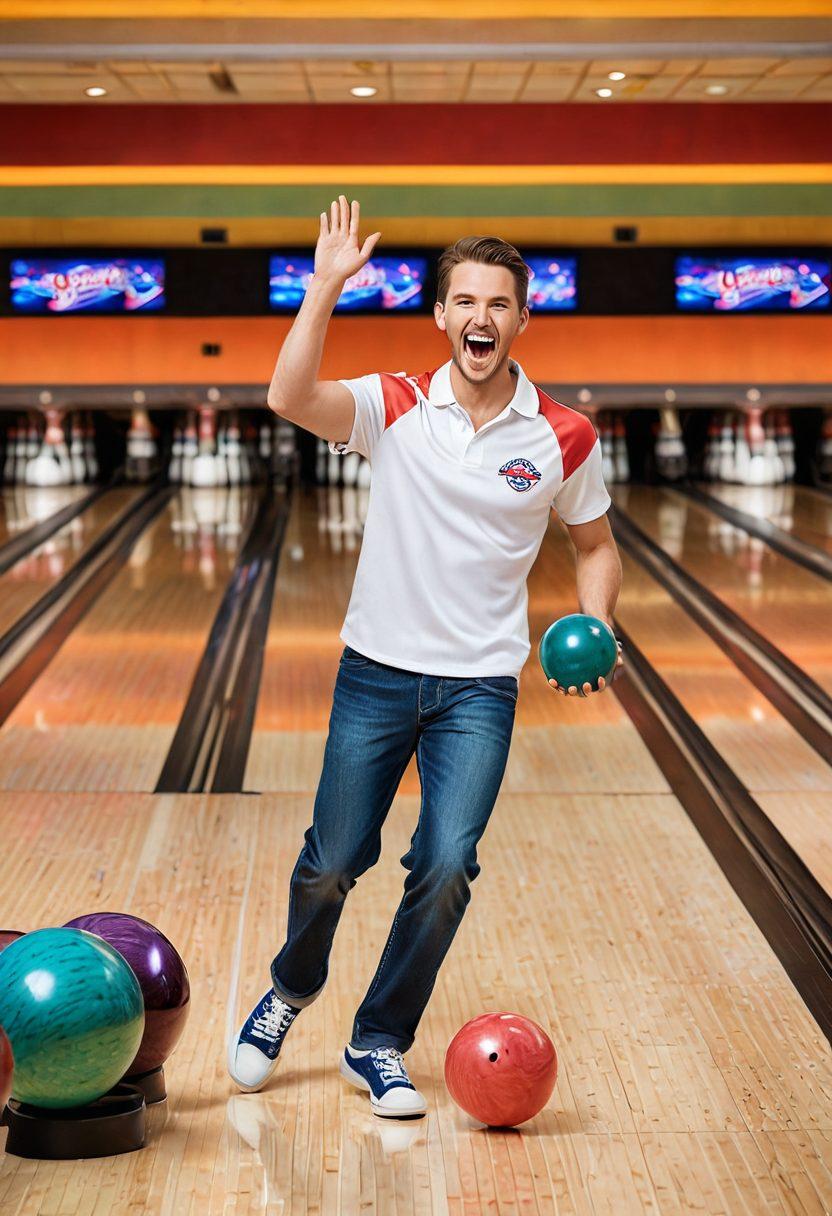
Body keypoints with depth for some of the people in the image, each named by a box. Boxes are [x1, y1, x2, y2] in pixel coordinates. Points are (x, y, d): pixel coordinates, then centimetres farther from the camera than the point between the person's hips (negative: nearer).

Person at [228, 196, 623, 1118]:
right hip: (377, 672, 0)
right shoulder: (395, 407, -5)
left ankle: (378, 1043, 11)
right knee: (332, 863, 5)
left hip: (480, 687, 0)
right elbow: (291, 400, -23)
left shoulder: (562, 439, -1)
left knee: (445, 869, -11)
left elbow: (595, 544, 12)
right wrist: (326, 286, -30)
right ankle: (291, 993, 37)